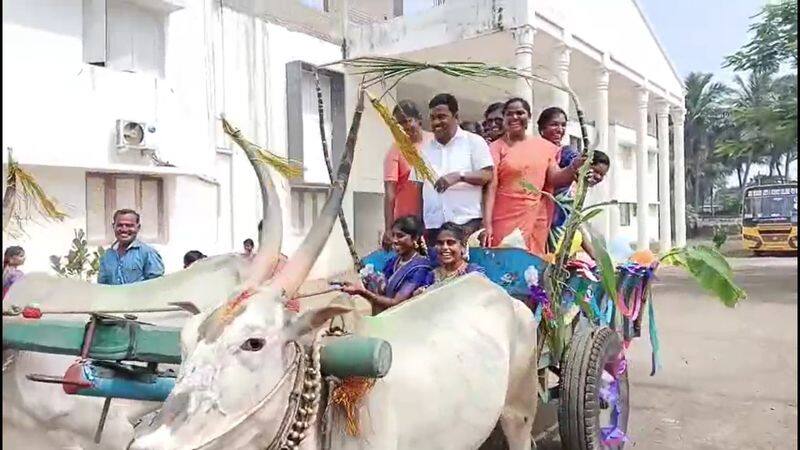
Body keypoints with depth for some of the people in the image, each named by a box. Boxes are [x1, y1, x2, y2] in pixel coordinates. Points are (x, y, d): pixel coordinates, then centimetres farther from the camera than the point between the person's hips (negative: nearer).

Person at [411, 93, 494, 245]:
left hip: (467, 221, -3)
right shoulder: (424, 149, 15)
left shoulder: (474, 141, 4)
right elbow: (417, 188, 15)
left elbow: (487, 176, -3)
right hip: (433, 224, 4)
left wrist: (459, 176, -20)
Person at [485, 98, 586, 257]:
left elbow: (555, 179, 9)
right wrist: (487, 224, -15)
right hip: (505, 219, -3)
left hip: (536, 220, 4)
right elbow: (491, 187, -7)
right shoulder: (497, 147, 0)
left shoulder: (544, 146, 11)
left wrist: (573, 167, -11)